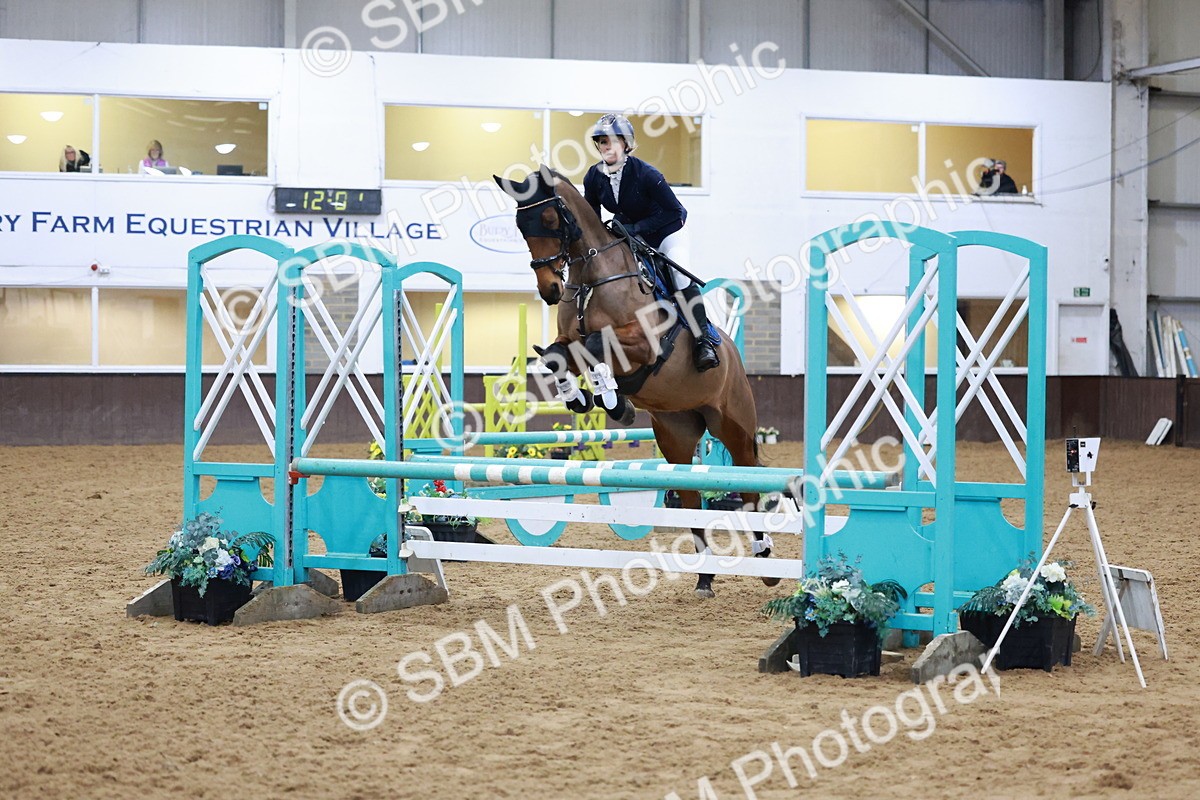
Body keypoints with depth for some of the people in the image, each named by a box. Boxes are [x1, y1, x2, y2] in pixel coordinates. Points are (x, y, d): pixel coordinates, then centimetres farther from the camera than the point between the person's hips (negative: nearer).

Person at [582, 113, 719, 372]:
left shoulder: (644, 173, -28)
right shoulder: (594, 178, -12)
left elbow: (675, 211, -29)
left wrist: (636, 227, -35)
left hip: (667, 235, -6)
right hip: (628, 239, 6)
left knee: (680, 276, -28)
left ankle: (704, 341, -25)